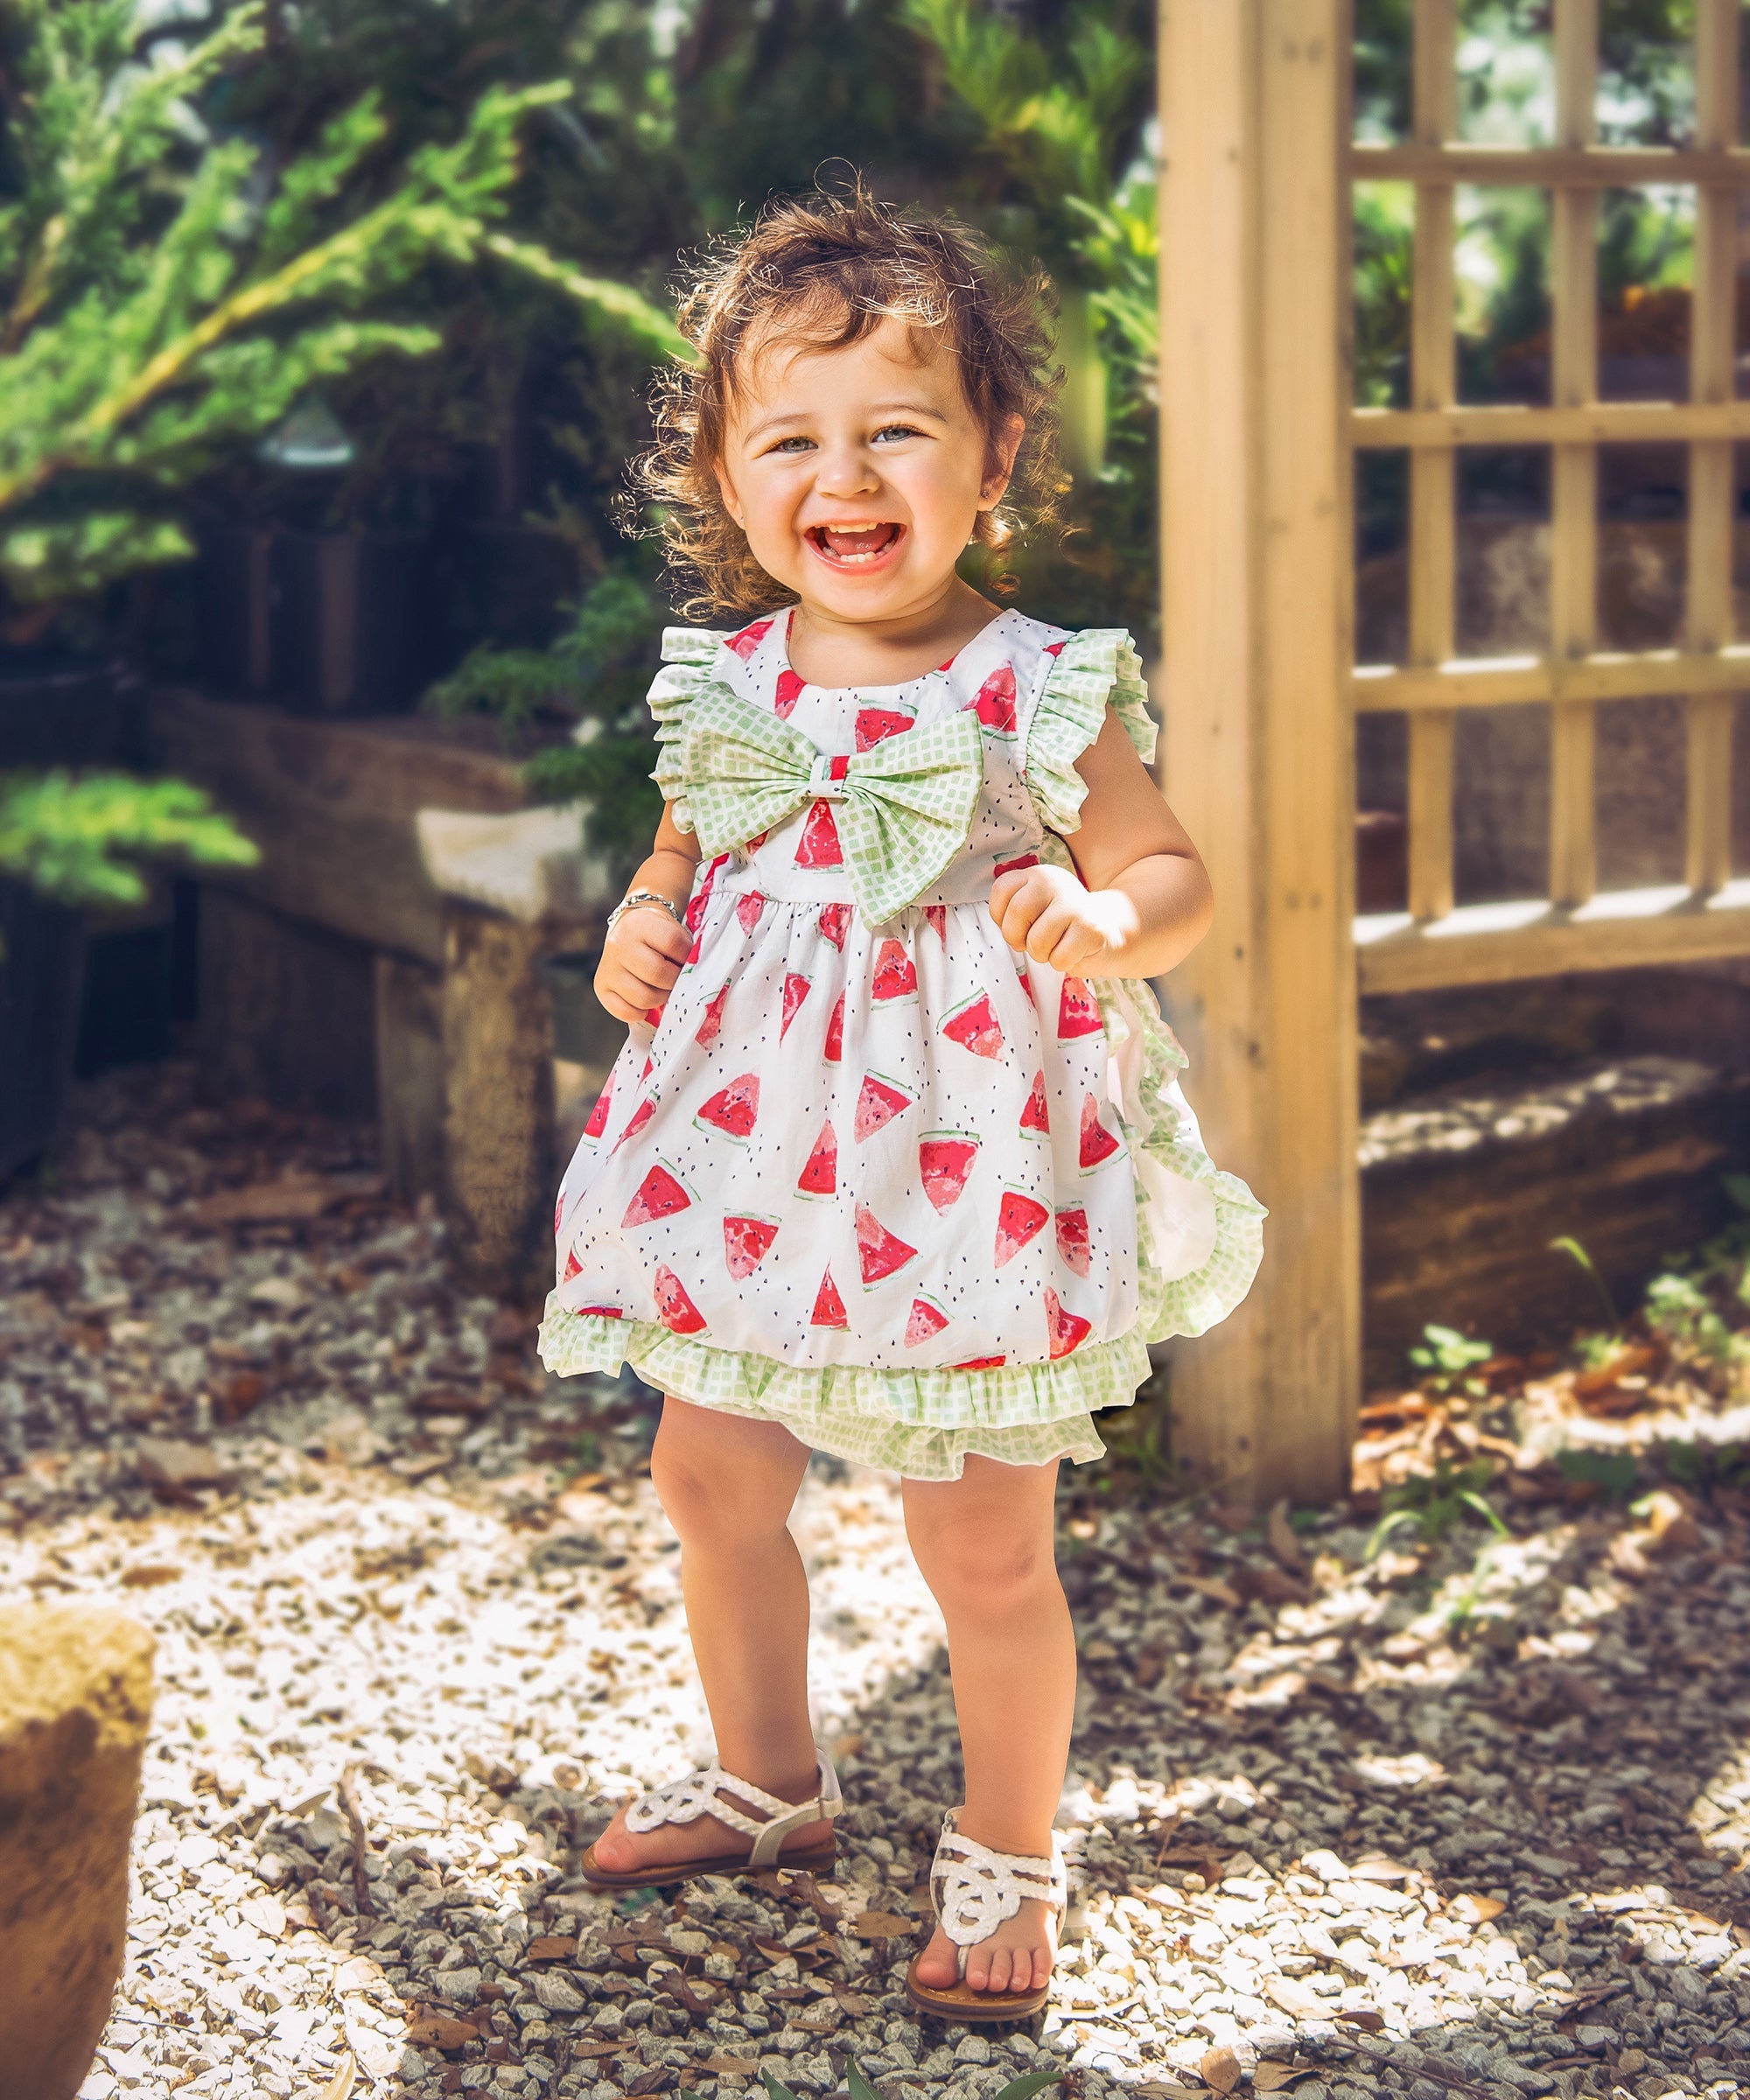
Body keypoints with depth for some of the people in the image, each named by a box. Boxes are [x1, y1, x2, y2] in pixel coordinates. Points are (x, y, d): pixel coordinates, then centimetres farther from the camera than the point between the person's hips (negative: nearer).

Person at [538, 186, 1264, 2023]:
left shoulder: (1042, 695, -12)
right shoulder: (724, 688, 2)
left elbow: (1174, 873, -6)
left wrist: (1110, 919, -28)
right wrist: (634, 927, -2)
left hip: (966, 1174, -5)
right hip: (754, 1165, 5)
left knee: (985, 1547, 2)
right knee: (711, 1483, 18)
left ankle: (1006, 1857, 26)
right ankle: (766, 1780, 43)